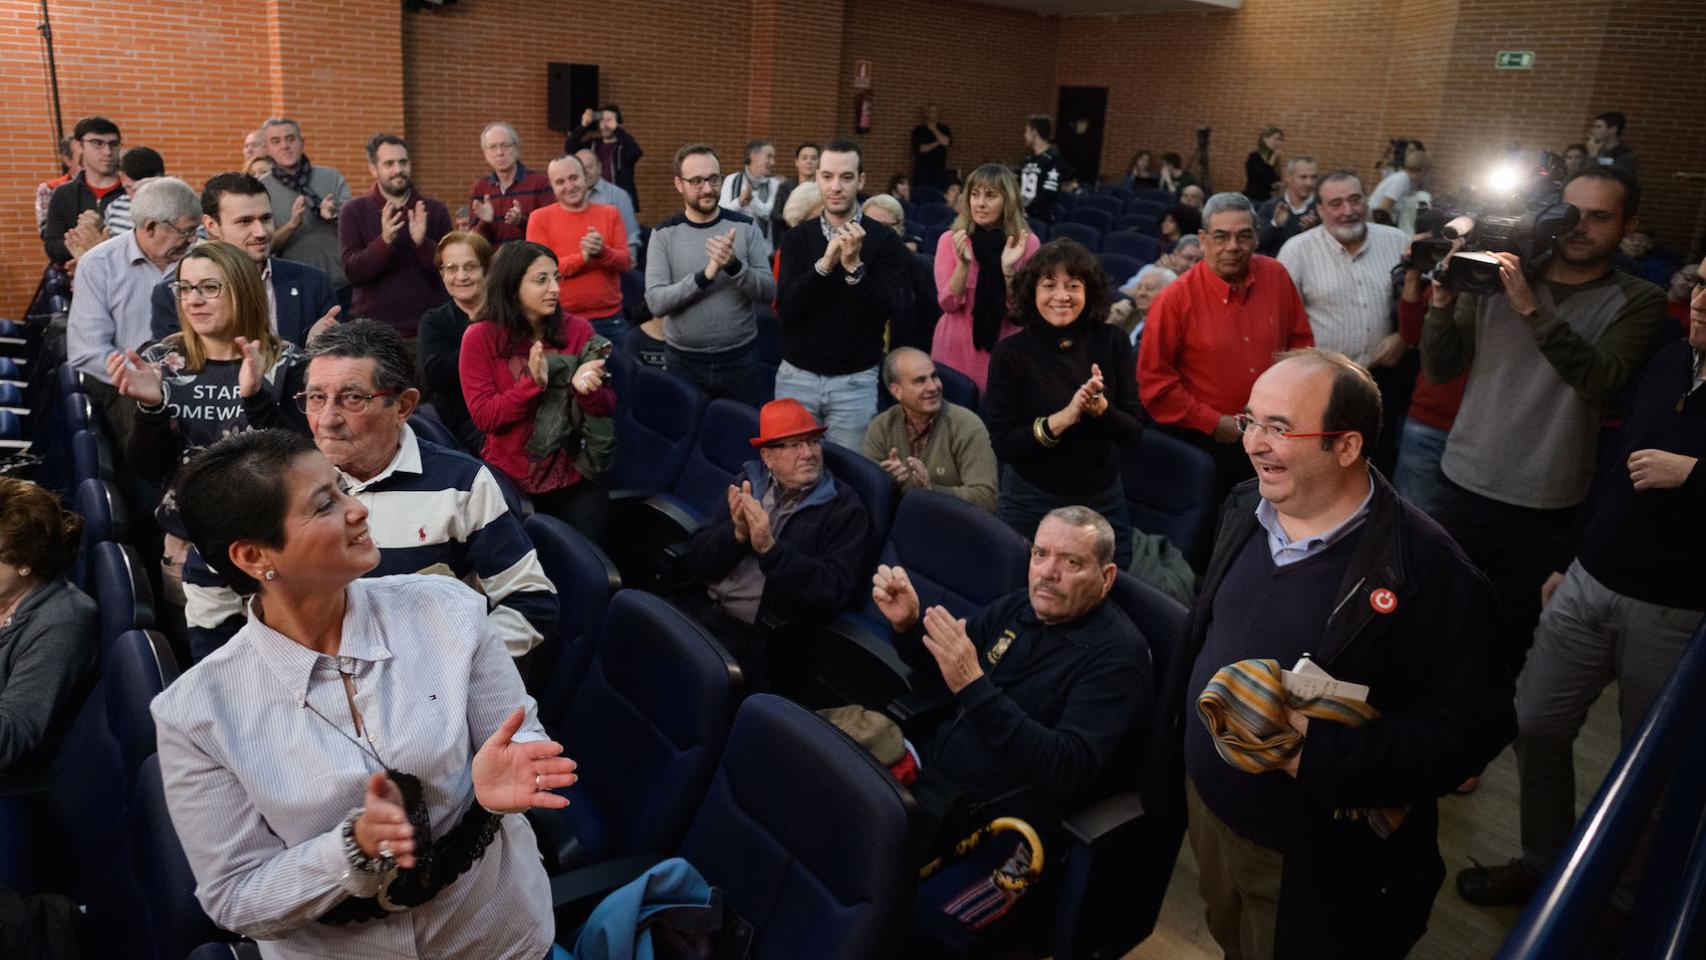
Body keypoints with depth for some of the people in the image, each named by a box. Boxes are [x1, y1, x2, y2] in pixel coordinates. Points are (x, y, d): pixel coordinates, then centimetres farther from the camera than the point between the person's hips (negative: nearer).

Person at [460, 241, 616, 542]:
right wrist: (533, 382, -24)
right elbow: (484, 416, -12)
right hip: (509, 478, -1)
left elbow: (608, 408, -2)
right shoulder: (480, 337, -8)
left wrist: (587, 389, -24)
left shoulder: (578, 329, -4)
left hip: (575, 476, 1)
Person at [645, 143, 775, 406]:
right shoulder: (664, 234, -4)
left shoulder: (745, 227, -3)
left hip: (740, 358, 1)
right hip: (683, 361, 0)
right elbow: (655, 302, -13)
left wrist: (734, 265, -26)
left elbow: (769, 292, -8)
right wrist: (706, 275, -27)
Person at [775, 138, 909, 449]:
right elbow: (785, 309, -10)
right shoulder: (798, 238, 2)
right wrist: (824, 264, -22)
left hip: (855, 381, -2)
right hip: (796, 376, 2)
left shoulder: (884, 240, -4)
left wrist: (854, 265, -26)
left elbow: (884, 313, -13)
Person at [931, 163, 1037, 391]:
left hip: (1005, 348, 0)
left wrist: (1008, 269, -21)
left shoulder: (1027, 243, -4)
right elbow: (948, 304, -9)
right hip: (957, 349, 0)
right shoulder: (950, 239, -3)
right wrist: (963, 262, -23)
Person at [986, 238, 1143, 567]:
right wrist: (1063, 418, -26)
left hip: (1103, 500, 2)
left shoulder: (1111, 342, -4)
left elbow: (1134, 432, -5)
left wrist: (1101, 409, -25)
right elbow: (1002, 445, -14)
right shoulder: (1011, 353, -10)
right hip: (1031, 503, -2)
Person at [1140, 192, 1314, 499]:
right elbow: (1154, 381, -13)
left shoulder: (1275, 276, -2)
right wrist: (1214, 422, -13)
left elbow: (1301, 342, 10)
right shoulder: (1175, 300, -15)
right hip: (1204, 444, -4)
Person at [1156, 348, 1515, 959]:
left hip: (1316, 867, -6)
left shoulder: (1428, 571, -25)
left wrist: (1324, 753, -33)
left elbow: (1474, 720, -25)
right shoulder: (1245, 508, -3)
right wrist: (1174, 740, 11)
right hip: (1207, 806, 6)